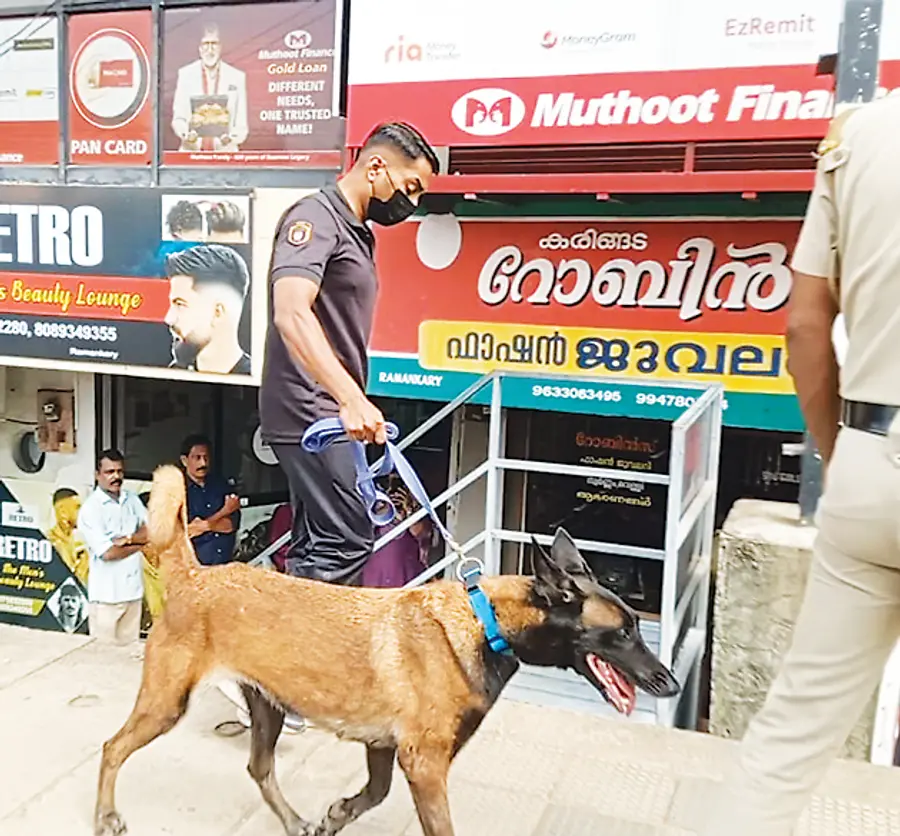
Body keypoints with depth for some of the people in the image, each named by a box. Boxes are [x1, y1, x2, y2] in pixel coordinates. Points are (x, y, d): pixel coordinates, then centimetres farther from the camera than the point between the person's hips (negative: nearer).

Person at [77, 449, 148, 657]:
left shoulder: (132, 499, 7)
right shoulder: (90, 508, -11)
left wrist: (128, 539, -14)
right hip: (107, 592, -5)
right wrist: (139, 544, -4)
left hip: (133, 587, 5)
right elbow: (108, 553, -17)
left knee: (133, 647, 11)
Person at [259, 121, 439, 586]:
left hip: (330, 414, 10)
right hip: (310, 412, -10)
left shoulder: (358, 233, 20)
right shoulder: (315, 216, -12)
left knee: (313, 547, 12)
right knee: (346, 541, -11)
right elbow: (291, 313, -29)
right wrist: (351, 398, -38)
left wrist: (353, 403, 26)